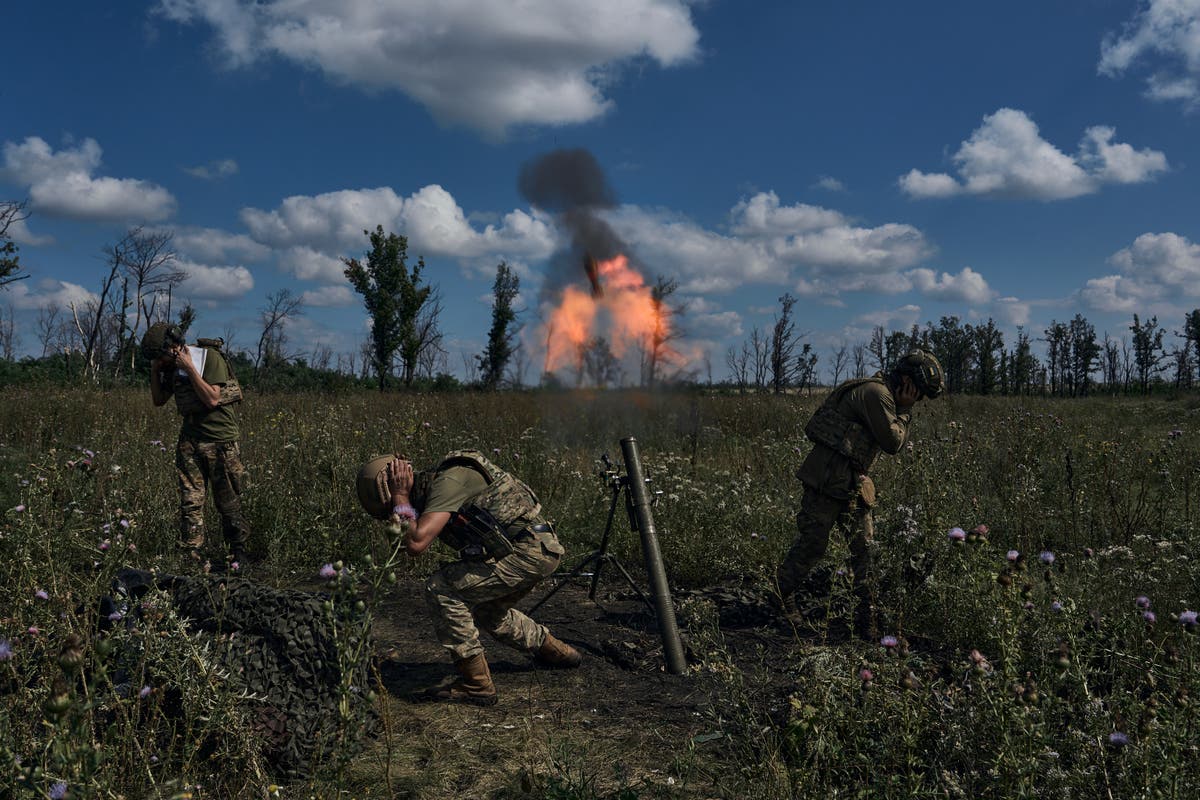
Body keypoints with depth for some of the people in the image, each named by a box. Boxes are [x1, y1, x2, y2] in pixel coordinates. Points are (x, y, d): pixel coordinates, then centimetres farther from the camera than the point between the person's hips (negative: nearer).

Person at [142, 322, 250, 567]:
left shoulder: (211, 358, -12)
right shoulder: (173, 367, 9)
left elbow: (212, 399, -20)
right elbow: (159, 400, 17)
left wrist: (189, 368, -20)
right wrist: (155, 371, 3)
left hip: (220, 439, -6)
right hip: (190, 439, 6)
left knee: (228, 501, 2)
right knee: (190, 501, 1)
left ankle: (238, 552, 16)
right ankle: (191, 555, 6)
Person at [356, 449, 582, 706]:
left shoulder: (446, 482, -18)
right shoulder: (434, 487, 11)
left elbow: (416, 544, -27)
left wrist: (402, 500, -16)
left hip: (527, 552, -10)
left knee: (441, 590, -12)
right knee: (487, 612, 28)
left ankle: (476, 685, -5)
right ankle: (554, 650, 45)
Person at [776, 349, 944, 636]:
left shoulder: (884, 395, 18)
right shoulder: (876, 392, -14)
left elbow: (894, 444, 20)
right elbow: (892, 442, -15)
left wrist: (903, 411, 9)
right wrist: (904, 411, -2)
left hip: (851, 483, 10)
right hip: (828, 480, -10)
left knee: (865, 546, 7)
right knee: (811, 545, -1)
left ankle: (867, 621, 12)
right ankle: (779, 599, 19)